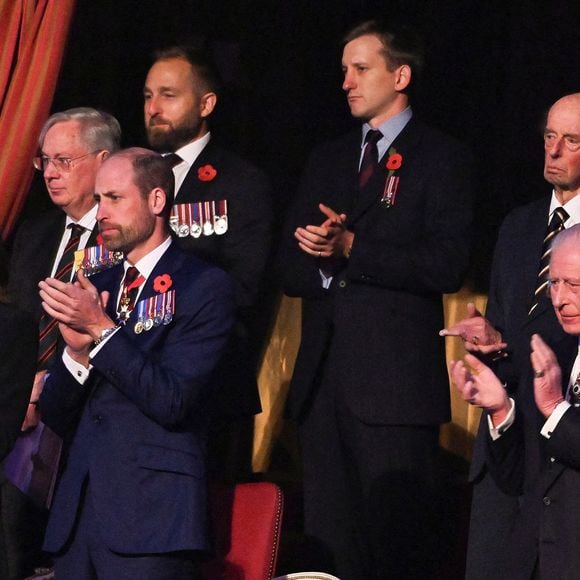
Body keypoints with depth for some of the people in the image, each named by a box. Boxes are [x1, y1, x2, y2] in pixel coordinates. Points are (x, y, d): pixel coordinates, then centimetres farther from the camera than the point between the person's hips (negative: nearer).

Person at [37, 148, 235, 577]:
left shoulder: (206, 287, -3)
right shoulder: (95, 289, 16)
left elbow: (172, 402, -12)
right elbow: (57, 417, 12)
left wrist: (102, 329, -13)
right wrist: (78, 351, -7)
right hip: (79, 512, 6)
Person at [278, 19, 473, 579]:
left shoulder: (440, 158, 1)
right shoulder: (327, 160, 20)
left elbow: (448, 264, -11)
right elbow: (291, 268, 15)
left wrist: (352, 249, -14)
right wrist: (322, 263, -8)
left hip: (394, 380, -6)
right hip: (322, 378, 6)